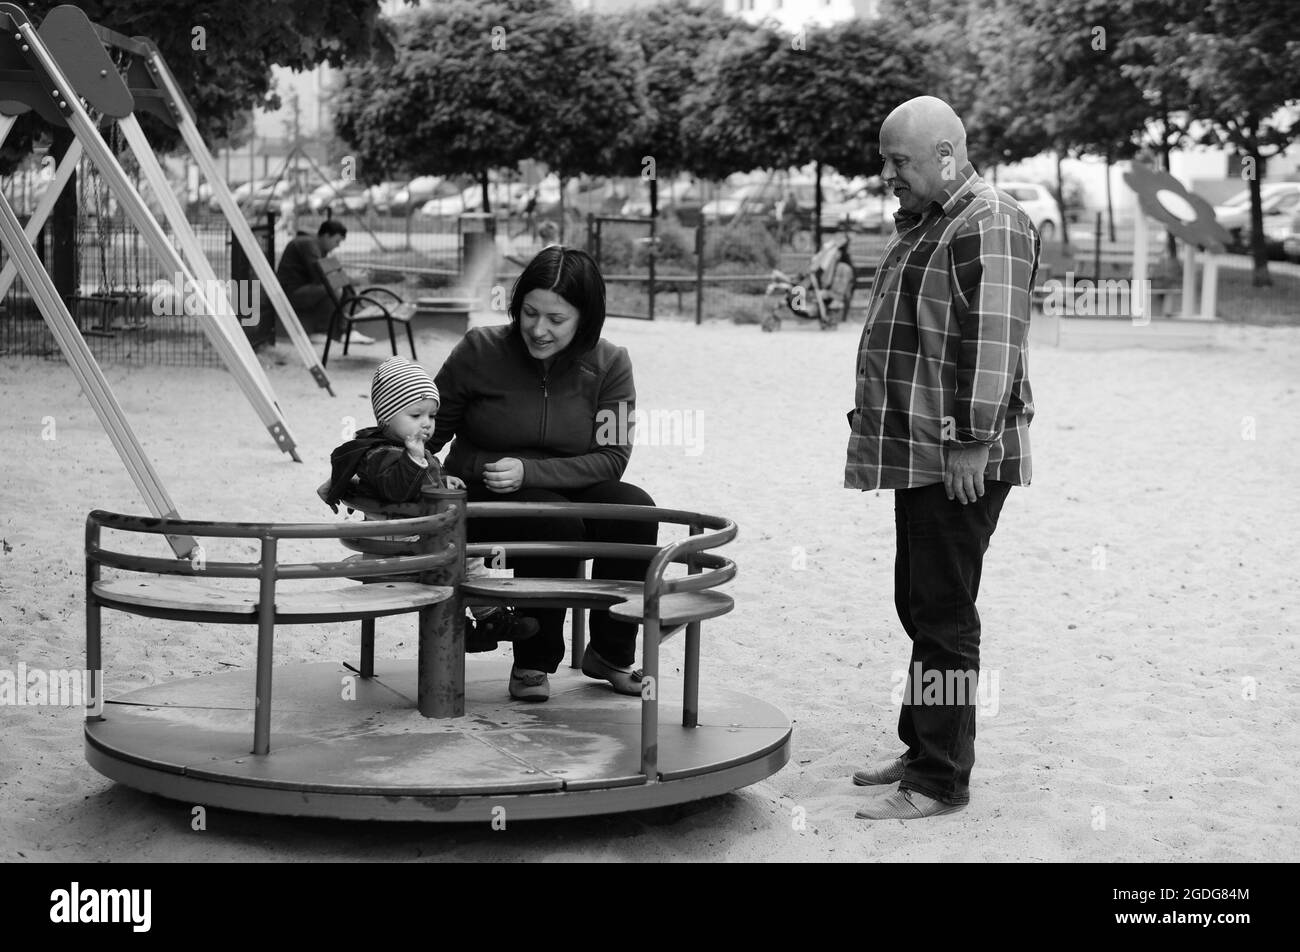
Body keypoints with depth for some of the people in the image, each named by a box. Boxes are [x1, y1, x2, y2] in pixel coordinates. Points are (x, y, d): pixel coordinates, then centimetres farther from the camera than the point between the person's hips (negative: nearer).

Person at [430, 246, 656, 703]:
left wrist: (528, 472, -23)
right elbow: (428, 433, 0)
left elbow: (612, 457, -10)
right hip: (481, 497, -3)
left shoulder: (609, 365, -4)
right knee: (557, 522, -33)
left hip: (568, 492, 3)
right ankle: (534, 663, -14)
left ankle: (611, 653, -7)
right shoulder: (480, 350, -8)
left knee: (635, 509, -26)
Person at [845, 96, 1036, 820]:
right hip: (919, 454, 10)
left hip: (960, 461, -10)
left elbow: (992, 341, -20)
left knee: (943, 617, -6)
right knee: (920, 606, 16)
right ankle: (923, 750, 26)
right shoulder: (925, 224, 19)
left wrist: (970, 441, -22)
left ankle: (942, 780, 0)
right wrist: (875, 422, 21)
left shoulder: (989, 225, -13)